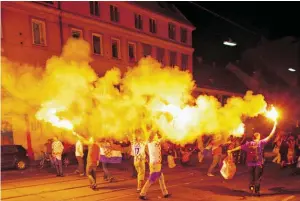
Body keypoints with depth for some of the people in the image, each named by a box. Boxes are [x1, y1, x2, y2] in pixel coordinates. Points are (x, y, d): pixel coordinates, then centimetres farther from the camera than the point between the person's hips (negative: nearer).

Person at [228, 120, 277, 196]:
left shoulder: (248, 144, 0)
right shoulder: (261, 142, -7)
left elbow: (239, 147, 6)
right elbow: (270, 136, -4)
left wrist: (231, 150, 16)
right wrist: (275, 126, 3)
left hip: (251, 163, 2)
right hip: (259, 163, -2)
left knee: (252, 176, 22)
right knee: (258, 177, 7)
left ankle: (251, 186, 14)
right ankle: (257, 191, 9)